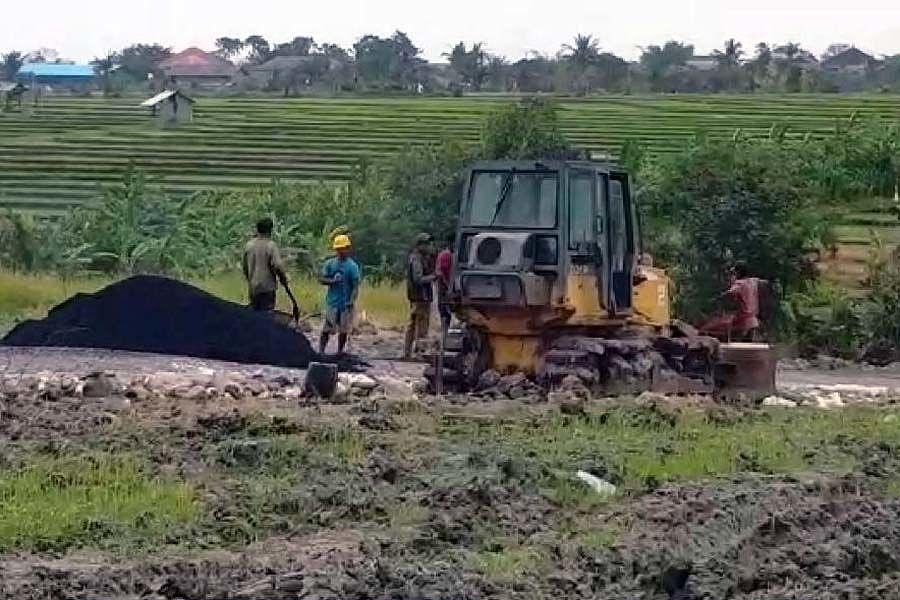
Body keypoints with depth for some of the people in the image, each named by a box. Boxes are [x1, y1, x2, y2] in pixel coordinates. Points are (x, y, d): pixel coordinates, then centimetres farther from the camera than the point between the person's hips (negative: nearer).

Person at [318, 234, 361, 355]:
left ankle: (340, 352, 18)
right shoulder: (329, 263, 4)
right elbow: (321, 279, 4)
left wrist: (352, 301, -19)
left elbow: (356, 286, -7)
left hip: (346, 303, -1)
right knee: (327, 328, -3)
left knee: (344, 329, 7)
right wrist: (332, 280, -15)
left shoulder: (352, 266, -3)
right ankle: (321, 351, -1)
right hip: (332, 301, 1)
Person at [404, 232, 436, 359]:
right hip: (421, 296, -11)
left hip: (415, 297, 11)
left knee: (412, 325, 14)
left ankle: (407, 353, 19)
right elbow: (418, 279, -23)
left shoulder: (414, 257, 15)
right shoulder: (416, 259, -15)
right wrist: (434, 276, -20)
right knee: (422, 326, -8)